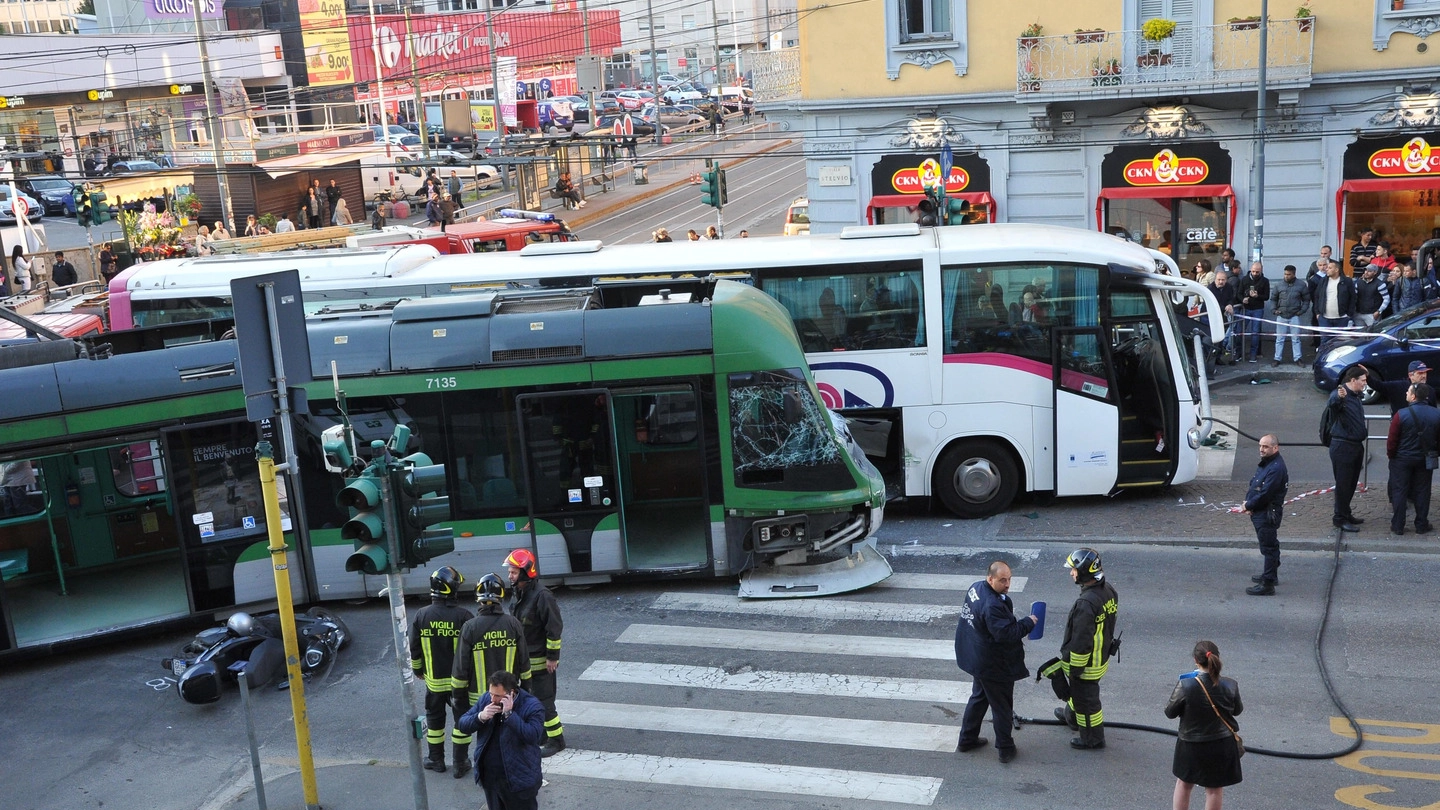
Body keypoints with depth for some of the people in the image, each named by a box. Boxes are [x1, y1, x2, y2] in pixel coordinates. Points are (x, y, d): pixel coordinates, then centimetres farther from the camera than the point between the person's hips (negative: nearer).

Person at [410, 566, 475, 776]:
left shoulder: (422, 615, -8)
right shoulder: (463, 616, -17)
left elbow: (414, 648, 1)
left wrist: (417, 669, 18)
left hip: (434, 680, 2)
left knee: (434, 718, 19)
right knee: (462, 720, 11)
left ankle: (436, 760, 29)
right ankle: (460, 763, 15)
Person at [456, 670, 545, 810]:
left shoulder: (532, 706, -16)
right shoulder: (486, 699, 0)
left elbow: (533, 736, -30)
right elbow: (461, 724, 1)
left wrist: (509, 714, -31)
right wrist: (480, 717, -19)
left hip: (519, 781, -5)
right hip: (490, 778, 5)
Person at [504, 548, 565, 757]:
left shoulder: (542, 596, -22)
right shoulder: (517, 595, 6)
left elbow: (554, 628, -21)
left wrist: (552, 657, -19)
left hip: (540, 660, -9)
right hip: (524, 659, 9)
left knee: (544, 700, -2)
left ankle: (556, 740, 9)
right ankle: (543, 733, 33)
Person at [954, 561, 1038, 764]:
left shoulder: (976, 588, -1)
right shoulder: (992, 605, -32)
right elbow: (1006, 633, -32)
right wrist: (1028, 623, -20)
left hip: (977, 659, 10)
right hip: (994, 666, -10)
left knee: (979, 697, 26)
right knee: (1002, 706, 8)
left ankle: (967, 739, 37)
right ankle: (1005, 748, 21)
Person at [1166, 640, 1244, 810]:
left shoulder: (1185, 686, -24)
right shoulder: (1230, 686, -15)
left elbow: (1170, 712, -11)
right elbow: (1237, 710, 3)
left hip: (1191, 745, -1)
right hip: (1222, 745, 1)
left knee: (1184, 783, 21)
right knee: (1215, 789, 16)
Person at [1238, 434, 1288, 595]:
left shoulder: (1276, 468, -23)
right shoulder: (1265, 463, 11)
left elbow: (1265, 494, -25)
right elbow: (1254, 485, 15)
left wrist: (1248, 506, -13)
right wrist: (1248, 502, -2)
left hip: (1268, 514, -11)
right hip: (1260, 513, 11)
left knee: (1269, 547, -6)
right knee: (1270, 545, 24)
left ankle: (1268, 584, -3)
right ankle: (1271, 574, 39)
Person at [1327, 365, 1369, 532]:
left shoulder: (1355, 396, 14)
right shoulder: (1340, 394, -17)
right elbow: (1331, 404, -44)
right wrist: (1338, 398, -61)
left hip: (1356, 445, 10)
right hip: (1342, 447, -10)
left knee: (1352, 483, 17)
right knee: (1343, 484, -4)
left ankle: (1346, 514, 29)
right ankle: (1340, 518, 3)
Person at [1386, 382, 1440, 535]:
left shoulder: (1401, 414, -18)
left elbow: (1392, 439, -14)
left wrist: (1391, 454, 2)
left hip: (1402, 459, -3)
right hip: (1425, 459, 3)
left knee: (1399, 492, 6)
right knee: (1422, 492, 13)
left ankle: (1398, 526, 9)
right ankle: (1421, 526, 18)